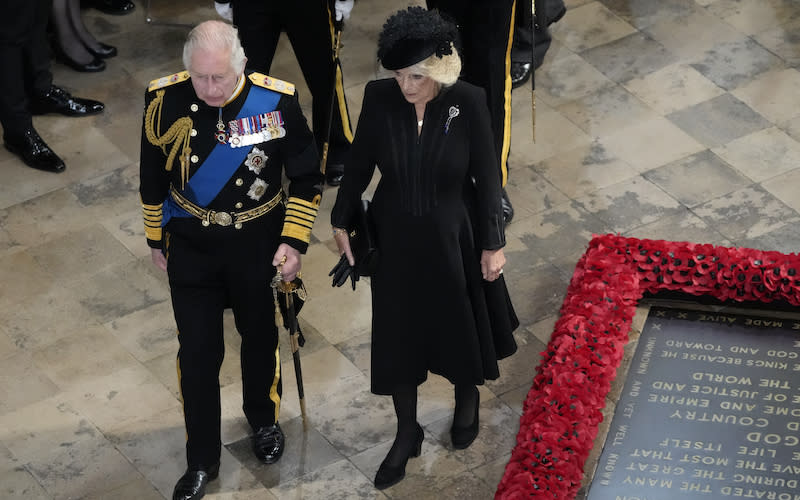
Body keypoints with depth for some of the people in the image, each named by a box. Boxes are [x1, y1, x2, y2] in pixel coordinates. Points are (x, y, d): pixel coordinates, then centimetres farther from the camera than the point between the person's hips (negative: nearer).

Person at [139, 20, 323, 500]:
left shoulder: (277, 101, -21)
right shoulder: (166, 100, -19)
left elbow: (308, 178, -7)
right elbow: (153, 177, -2)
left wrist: (294, 242, -11)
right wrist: (157, 240, 7)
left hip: (258, 243, 0)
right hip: (191, 245, 0)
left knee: (260, 337, 20)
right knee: (198, 351, 6)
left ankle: (264, 421, 48)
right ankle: (202, 461, 23)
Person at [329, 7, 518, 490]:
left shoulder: (467, 102, -21)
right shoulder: (379, 98, -16)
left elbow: (487, 177, -12)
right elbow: (360, 164, -2)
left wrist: (493, 244, -8)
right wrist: (342, 223, 6)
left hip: (452, 237, -1)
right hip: (395, 238, 2)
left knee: (459, 325, 20)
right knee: (397, 335, 12)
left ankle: (468, 398, 51)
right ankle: (407, 433, 33)